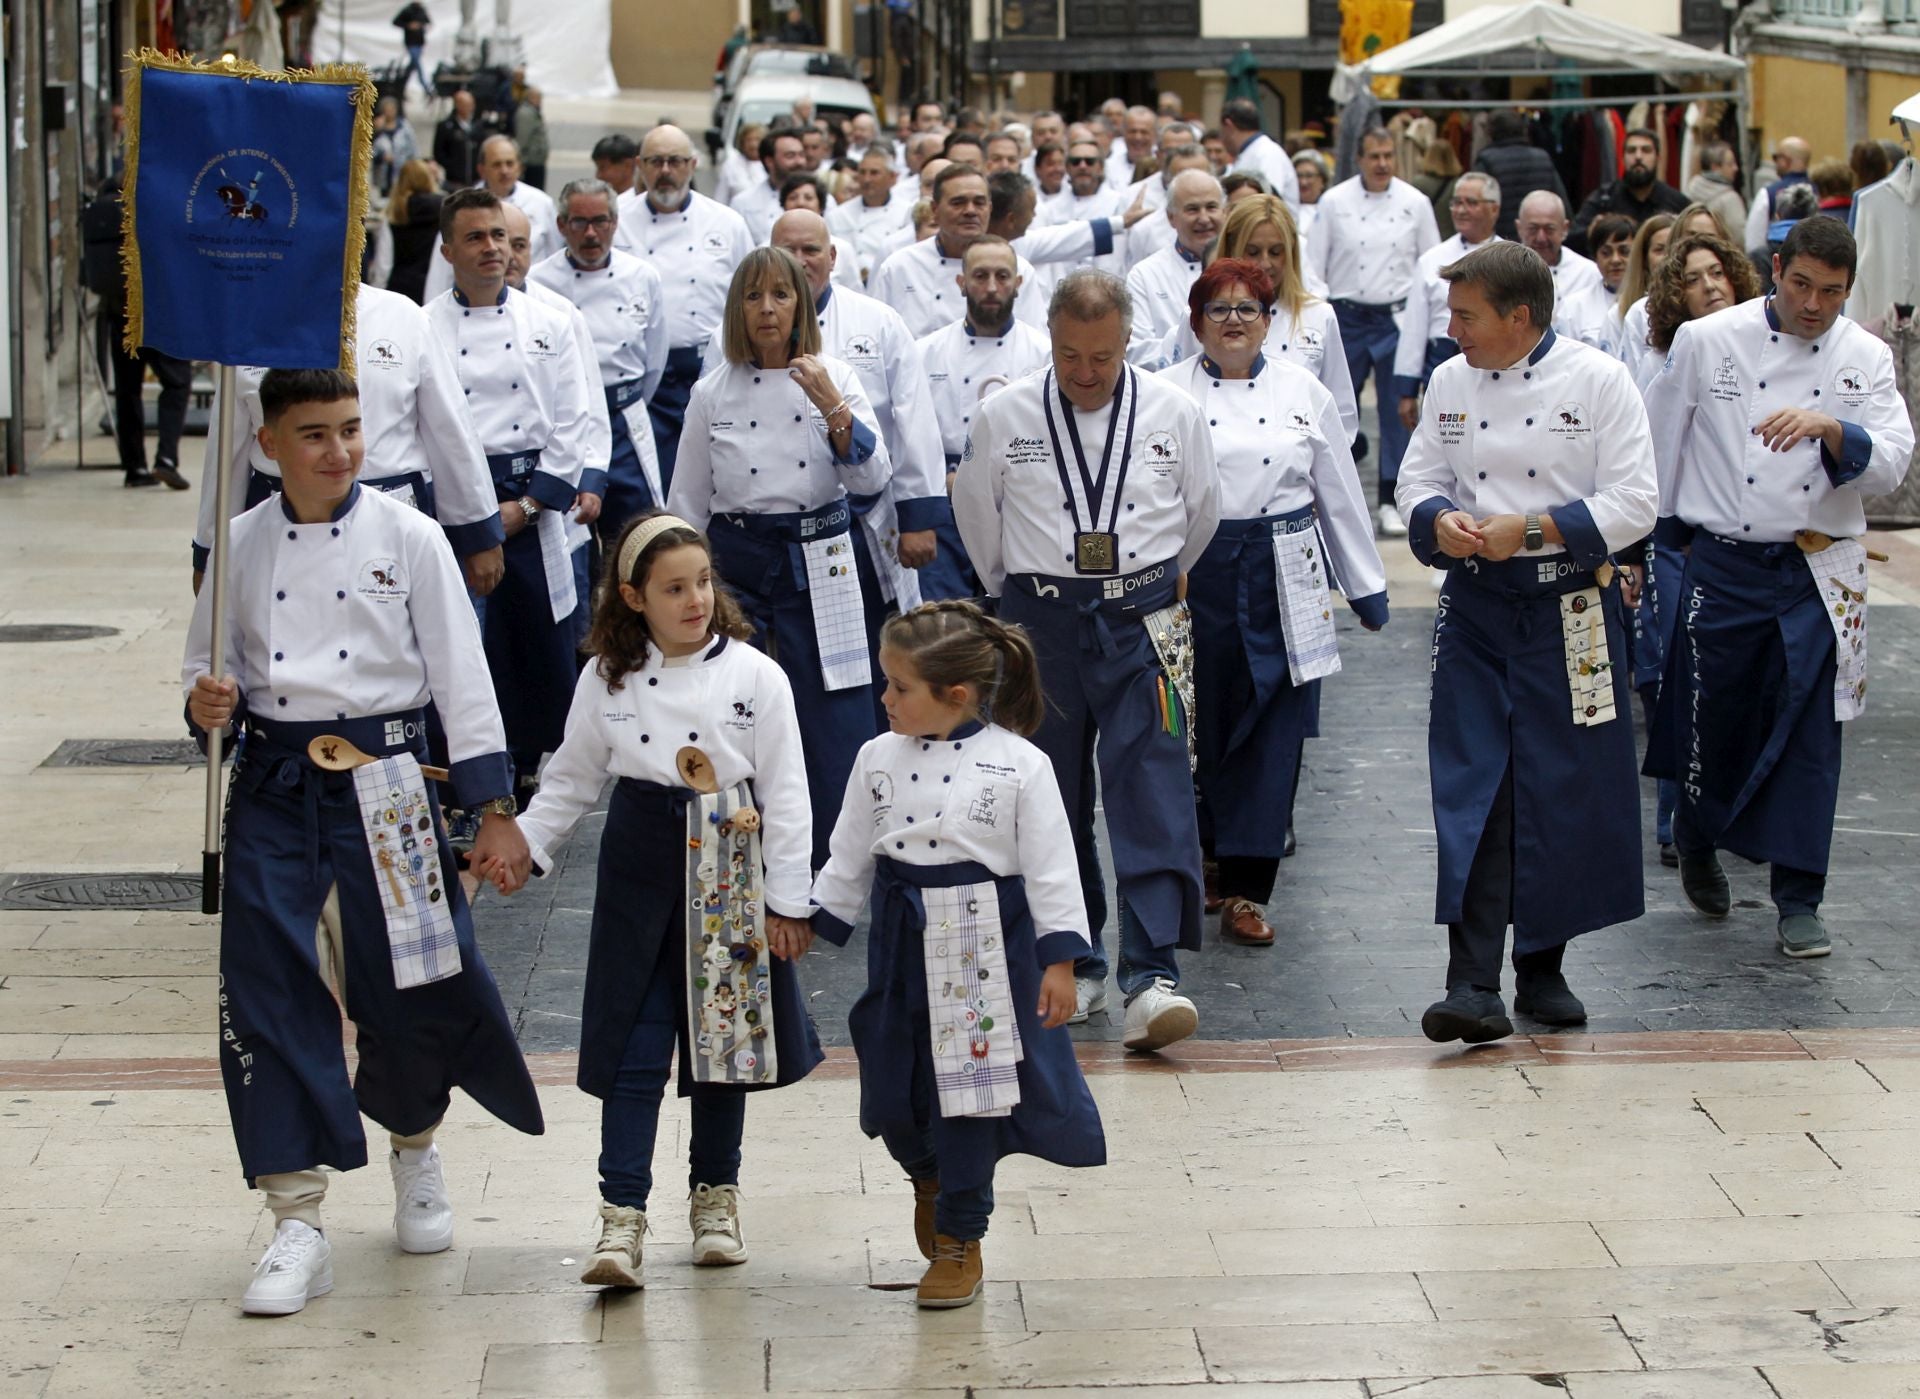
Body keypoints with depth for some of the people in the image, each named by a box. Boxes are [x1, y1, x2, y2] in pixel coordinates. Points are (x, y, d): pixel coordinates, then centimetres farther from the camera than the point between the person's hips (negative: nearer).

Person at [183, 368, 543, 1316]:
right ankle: (297, 1223, 1)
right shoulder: (239, 547, 4)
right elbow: (209, 661, 14)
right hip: (273, 784, 2)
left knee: (409, 989, 4)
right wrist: (206, 701, -11)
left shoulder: (406, 539, -2)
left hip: (383, 782, -2)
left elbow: (459, 674, -1)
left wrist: (493, 807, -3)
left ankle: (412, 1147, 37)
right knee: (266, 993, -6)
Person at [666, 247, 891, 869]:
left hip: (817, 563, -1)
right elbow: (686, 503, 9)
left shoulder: (836, 378, 0)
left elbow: (872, 477, -9)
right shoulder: (713, 393, 3)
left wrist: (833, 407, -22)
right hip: (736, 559, 1)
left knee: (833, 721, -4)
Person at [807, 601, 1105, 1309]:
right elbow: (849, 859, 10)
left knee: (967, 1091, 3)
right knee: (892, 1093, 8)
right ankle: (930, 1177, 42)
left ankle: (959, 1237, 19)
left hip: (985, 947, -4)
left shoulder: (1019, 765, -11)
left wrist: (1059, 960, -9)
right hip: (901, 945, 4)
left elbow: (1049, 869, -7)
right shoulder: (879, 758, 0)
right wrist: (807, 924, 9)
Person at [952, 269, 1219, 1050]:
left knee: (1153, 795, -11)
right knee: (1051, 797, 7)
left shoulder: (1173, 414, 0)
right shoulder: (1004, 417, -1)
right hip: (1040, 623, 1)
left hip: (1141, 622, -1)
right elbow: (976, 514, 14)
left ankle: (1150, 976, -17)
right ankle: (1073, 966, 19)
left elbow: (1202, 512, 16)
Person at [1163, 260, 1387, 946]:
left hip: (1283, 578, 1)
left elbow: (1341, 496, 11)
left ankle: (1246, 890, 0)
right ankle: (1207, 863, 23)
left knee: (1272, 734, -3)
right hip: (1194, 574, -1)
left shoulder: (1303, 393, 6)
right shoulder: (1166, 394, 2)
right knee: (1200, 727, 4)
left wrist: (1367, 590, 12)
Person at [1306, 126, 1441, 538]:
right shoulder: (1334, 202, 1)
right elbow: (1314, 264, 4)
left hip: (1397, 317, 0)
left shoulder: (1415, 203, 2)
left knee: (1398, 410, -1)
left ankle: (1391, 502, 5)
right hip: (1347, 317, 0)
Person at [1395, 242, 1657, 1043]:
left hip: (1570, 613, -2)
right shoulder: (1450, 383, 6)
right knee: (1472, 791, -6)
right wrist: (1440, 521, -12)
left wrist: (1530, 530, -17)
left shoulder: (1597, 382, -7)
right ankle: (1474, 985, -9)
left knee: (1566, 791, 4)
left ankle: (1542, 968, 20)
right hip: (1475, 609, 3)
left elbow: (1633, 504, -10)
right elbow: (1418, 481, 11)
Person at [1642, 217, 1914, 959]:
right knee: (1715, 723, 7)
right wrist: (1657, 534, 11)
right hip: (1725, 568, -1)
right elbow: (1659, 444, 7)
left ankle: (1798, 900, 3)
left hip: (1819, 574, 1)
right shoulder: (1707, 342, -3)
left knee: (1809, 735, -3)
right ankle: (1698, 849, 36)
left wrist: (1831, 429, -27)